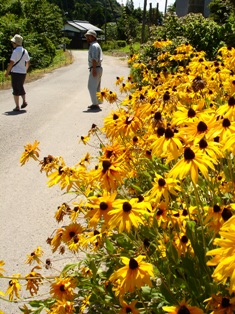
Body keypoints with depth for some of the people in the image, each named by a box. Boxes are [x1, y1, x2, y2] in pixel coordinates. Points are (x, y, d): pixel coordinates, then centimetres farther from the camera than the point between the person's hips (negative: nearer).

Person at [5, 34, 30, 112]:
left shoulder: (16, 51, -15)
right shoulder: (25, 51, 7)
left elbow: (11, 63, -18)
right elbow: (28, 62, 16)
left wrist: (7, 72, -10)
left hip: (16, 72, -6)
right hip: (23, 73, 7)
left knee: (16, 89, 1)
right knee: (21, 87, 24)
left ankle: (17, 107, 1)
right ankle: (24, 101, 11)